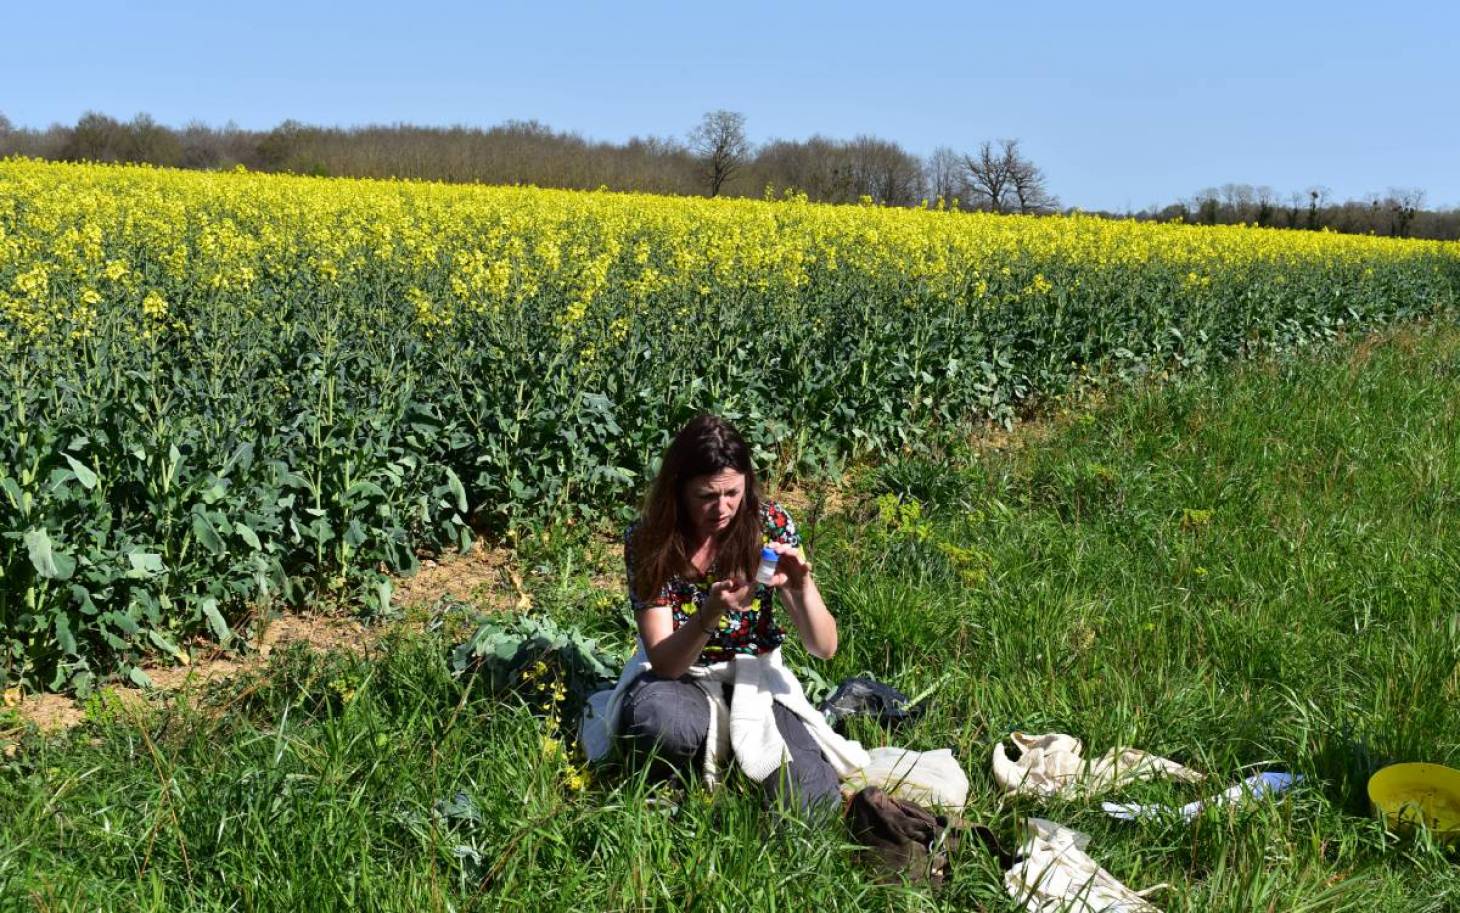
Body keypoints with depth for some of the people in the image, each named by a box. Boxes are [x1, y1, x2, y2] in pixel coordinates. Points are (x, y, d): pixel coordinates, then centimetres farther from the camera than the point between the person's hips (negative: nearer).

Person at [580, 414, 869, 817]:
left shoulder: (770, 523, -13)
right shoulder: (648, 540, -15)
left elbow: (824, 647, -12)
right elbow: (663, 662, -17)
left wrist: (803, 585, -32)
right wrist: (711, 613, -36)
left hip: (754, 677, 2)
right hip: (679, 676, -1)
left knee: (813, 801, -21)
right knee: (658, 720, -38)